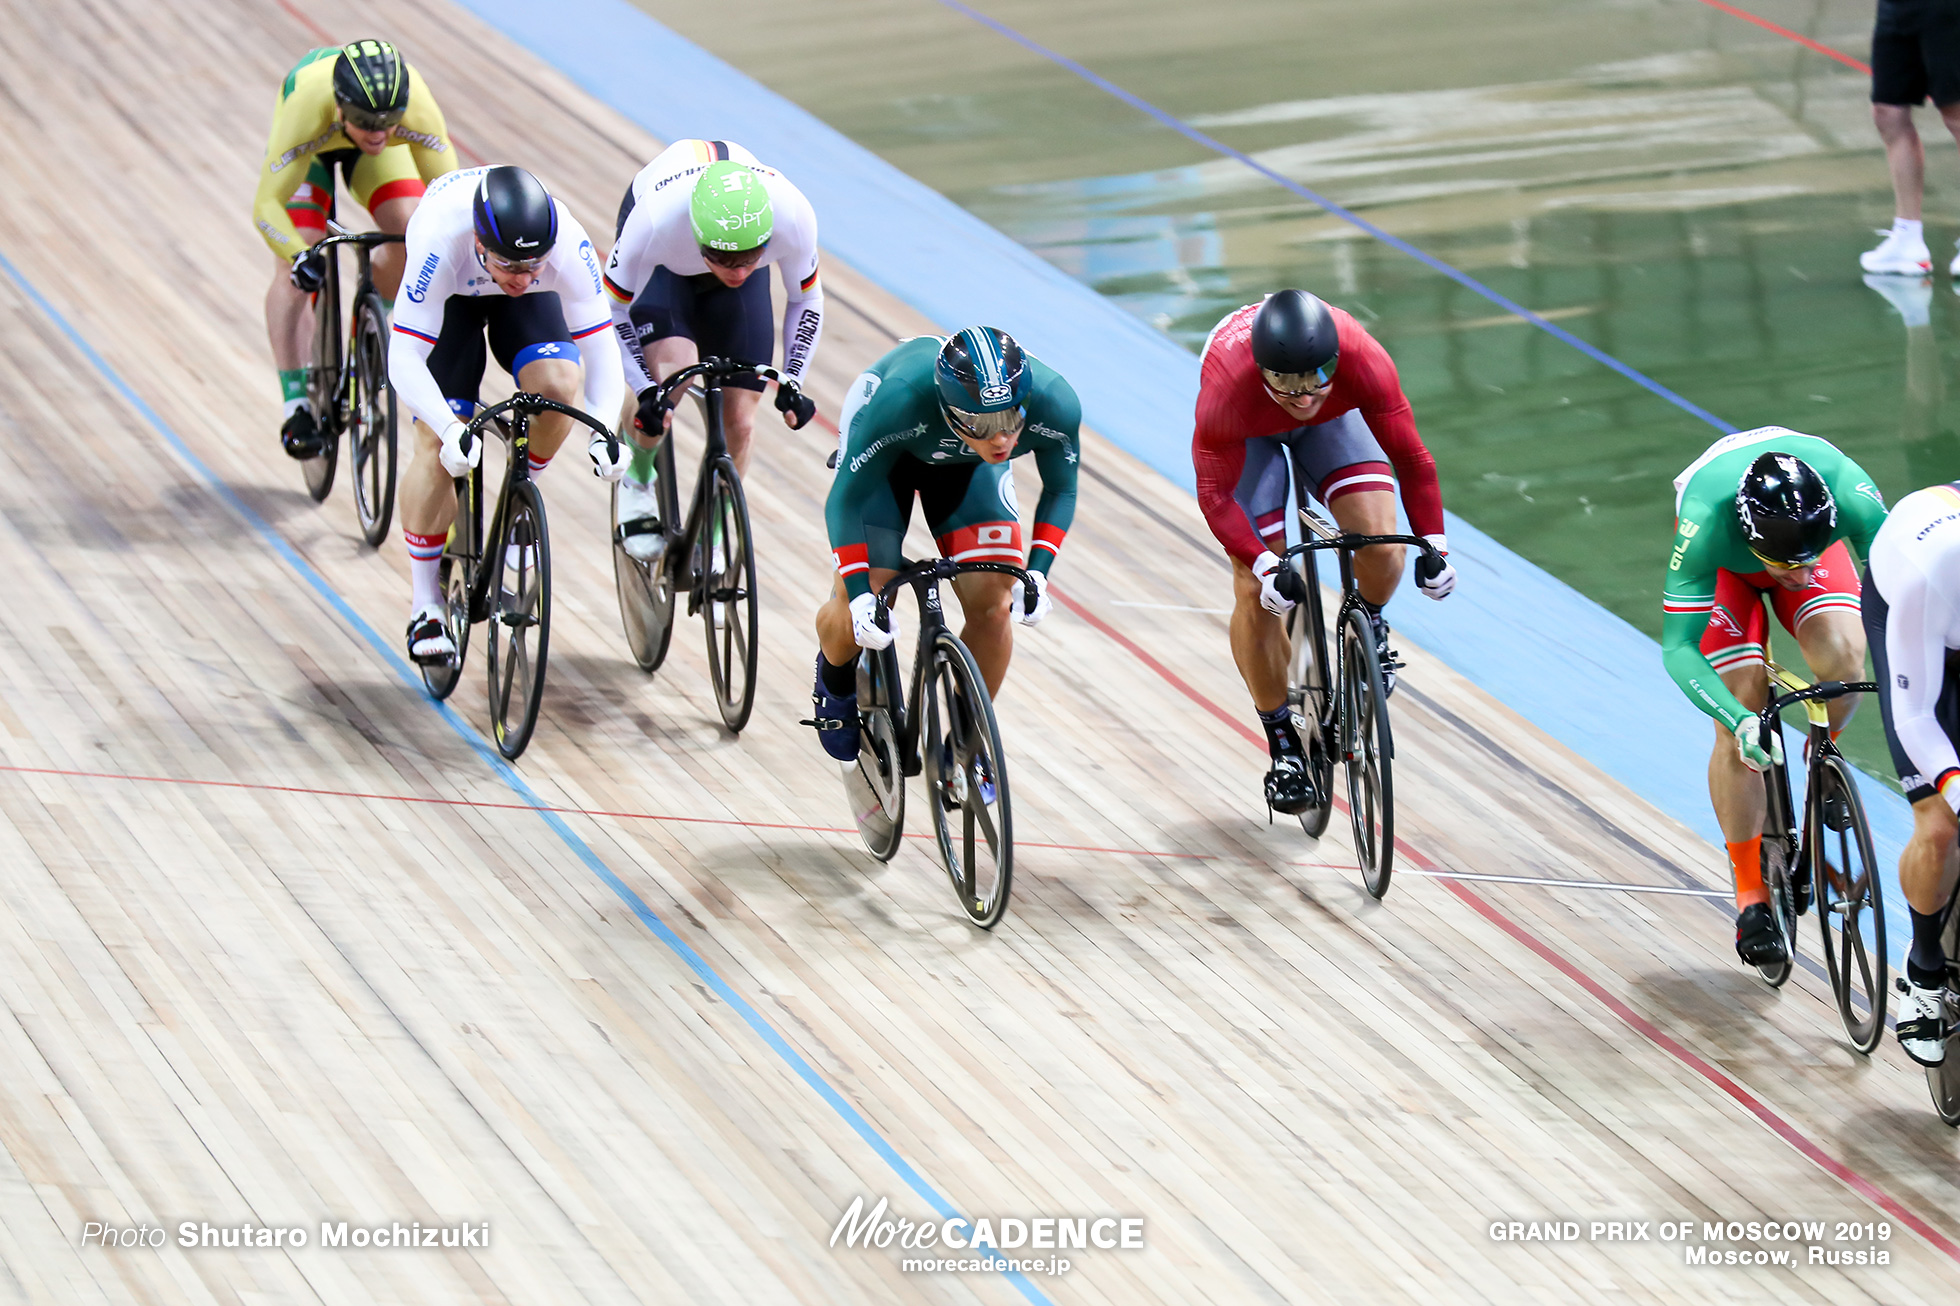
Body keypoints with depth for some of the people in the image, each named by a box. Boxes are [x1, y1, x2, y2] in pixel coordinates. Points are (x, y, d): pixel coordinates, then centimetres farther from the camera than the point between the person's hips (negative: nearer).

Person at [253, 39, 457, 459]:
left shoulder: (416, 107, -41)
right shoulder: (306, 107, -45)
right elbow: (267, 205, -39)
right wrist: (298, 256, -56)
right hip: (310, 142, -2)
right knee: (297, 271, -17)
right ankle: (296, 405, -7)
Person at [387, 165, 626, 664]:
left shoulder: (568, 246, -38)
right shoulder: (440, 241, -43)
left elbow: (601, 346, -28)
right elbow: (404, 363, -40)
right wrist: (450, 430, -55)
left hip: (526, 307, 2)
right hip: (451, 297, -2)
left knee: (559, 385, -28)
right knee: (437, 445, -14)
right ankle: (425, 609, -1)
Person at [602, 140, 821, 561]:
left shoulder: (793, 217, -38)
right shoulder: (655, 223, -44)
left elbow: (805, 300, -14)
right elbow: (614, 310, -24)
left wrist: (792, 382, -22)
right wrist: (645, 391, -32)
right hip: (663, 270, -2)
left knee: (738, 423, -4)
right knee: (671, 372, -31)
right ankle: (636, 478, -1)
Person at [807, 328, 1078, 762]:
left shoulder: (1055, 404, -34)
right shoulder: (902, 399, -43)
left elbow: (1060, 489, -12)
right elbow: (846, 498, -29)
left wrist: (1037, 574, -24)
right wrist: (861, 596, -38)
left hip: (970, 466, 2)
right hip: (888, 446, -2)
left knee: (993, 607, -13)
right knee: (855, 613, -13)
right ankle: (836, 678, 24)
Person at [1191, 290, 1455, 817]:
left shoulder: (1364, 363, -39)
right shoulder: (1226, 393, -42)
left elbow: (1409, 455, -23)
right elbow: (1215, 495, -28)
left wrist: (1434, 546, -25)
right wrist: (1265, 568, -38)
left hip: (1333, 420, 1)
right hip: (1250, 432, -1)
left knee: (1381, 545, -22)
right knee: (1257, 594, -10)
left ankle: (1369, 628, 15)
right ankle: (1282, 744, 10)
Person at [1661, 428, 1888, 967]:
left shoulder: (1850, 495, -40)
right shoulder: (1707, 522, -43)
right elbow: (1678, 649, -39)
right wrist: (1739, 722, -53)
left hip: (1815, 536, 1)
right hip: (1725, 566, -1)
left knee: (1842, 656, -28)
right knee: (1741, 731, -15)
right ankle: (1751, 895, -2)